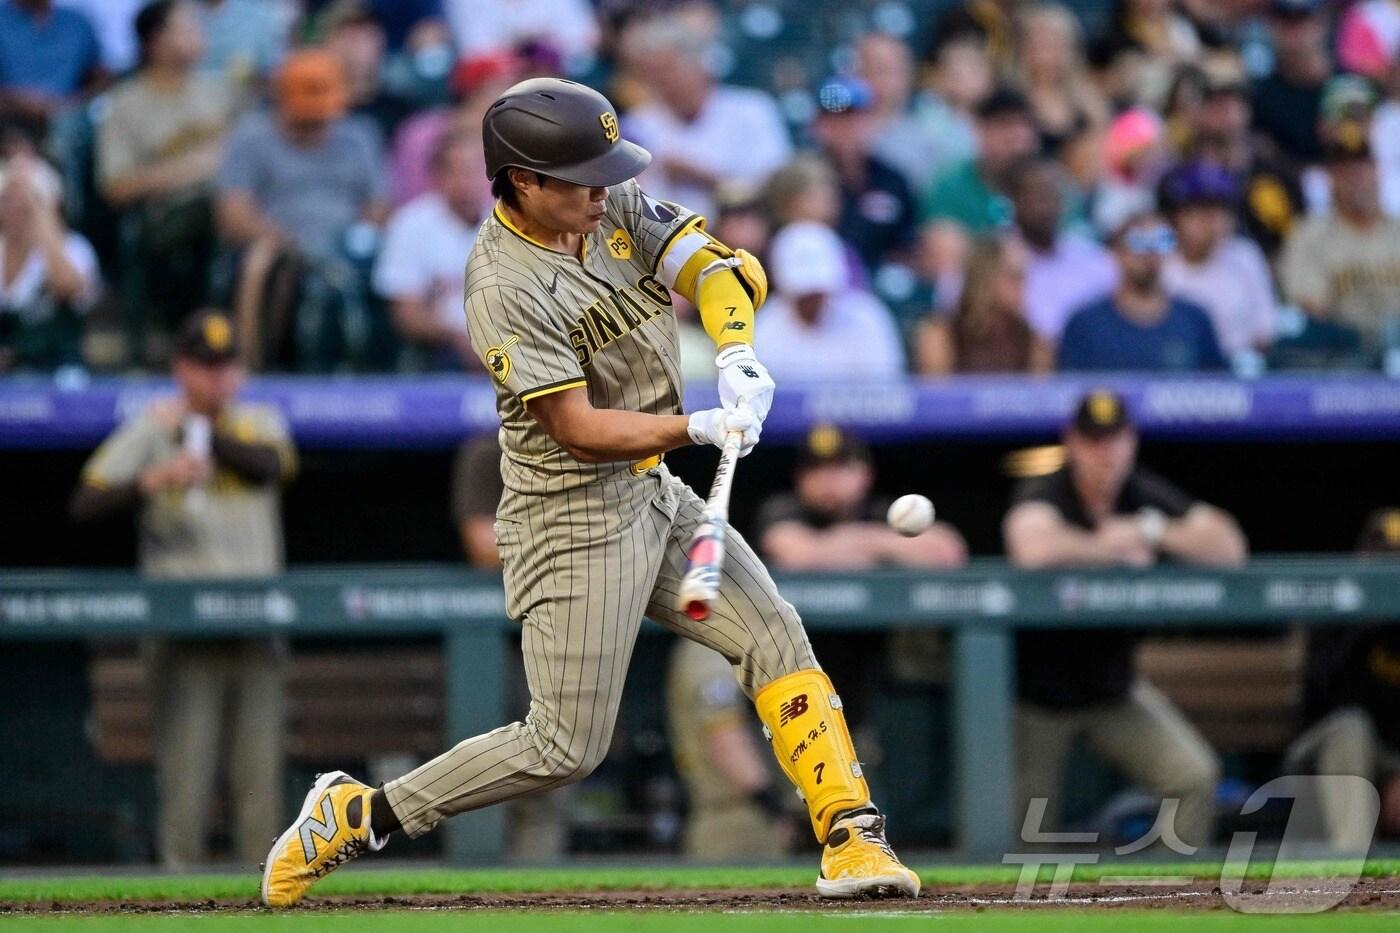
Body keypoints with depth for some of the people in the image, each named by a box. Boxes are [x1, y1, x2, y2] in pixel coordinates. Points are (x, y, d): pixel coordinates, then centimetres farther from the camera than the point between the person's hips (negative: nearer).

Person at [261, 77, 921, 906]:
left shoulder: (619, 209, 0)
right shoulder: (503, 290, -22)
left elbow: (719, 268, -7)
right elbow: (581, 430, -23)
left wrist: (736, 353, -27)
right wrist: (700, 428, -31)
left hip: (655, 496, 8)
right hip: (574, 519, -8)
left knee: (777, 639, 0)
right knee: (566, 749, -6)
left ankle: (851, 838, 3)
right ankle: (355, 816, 3)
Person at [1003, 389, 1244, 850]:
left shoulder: (1146, 496, -4)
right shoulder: (1042, 496, -18)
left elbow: (1229, 547, -12)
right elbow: (1034, 550, -42)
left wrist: (1150, 531, -24)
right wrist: (1115, 550, -27)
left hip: (1113, 688, 4)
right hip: (1038, 693, -4)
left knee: (1195, 776, -13)